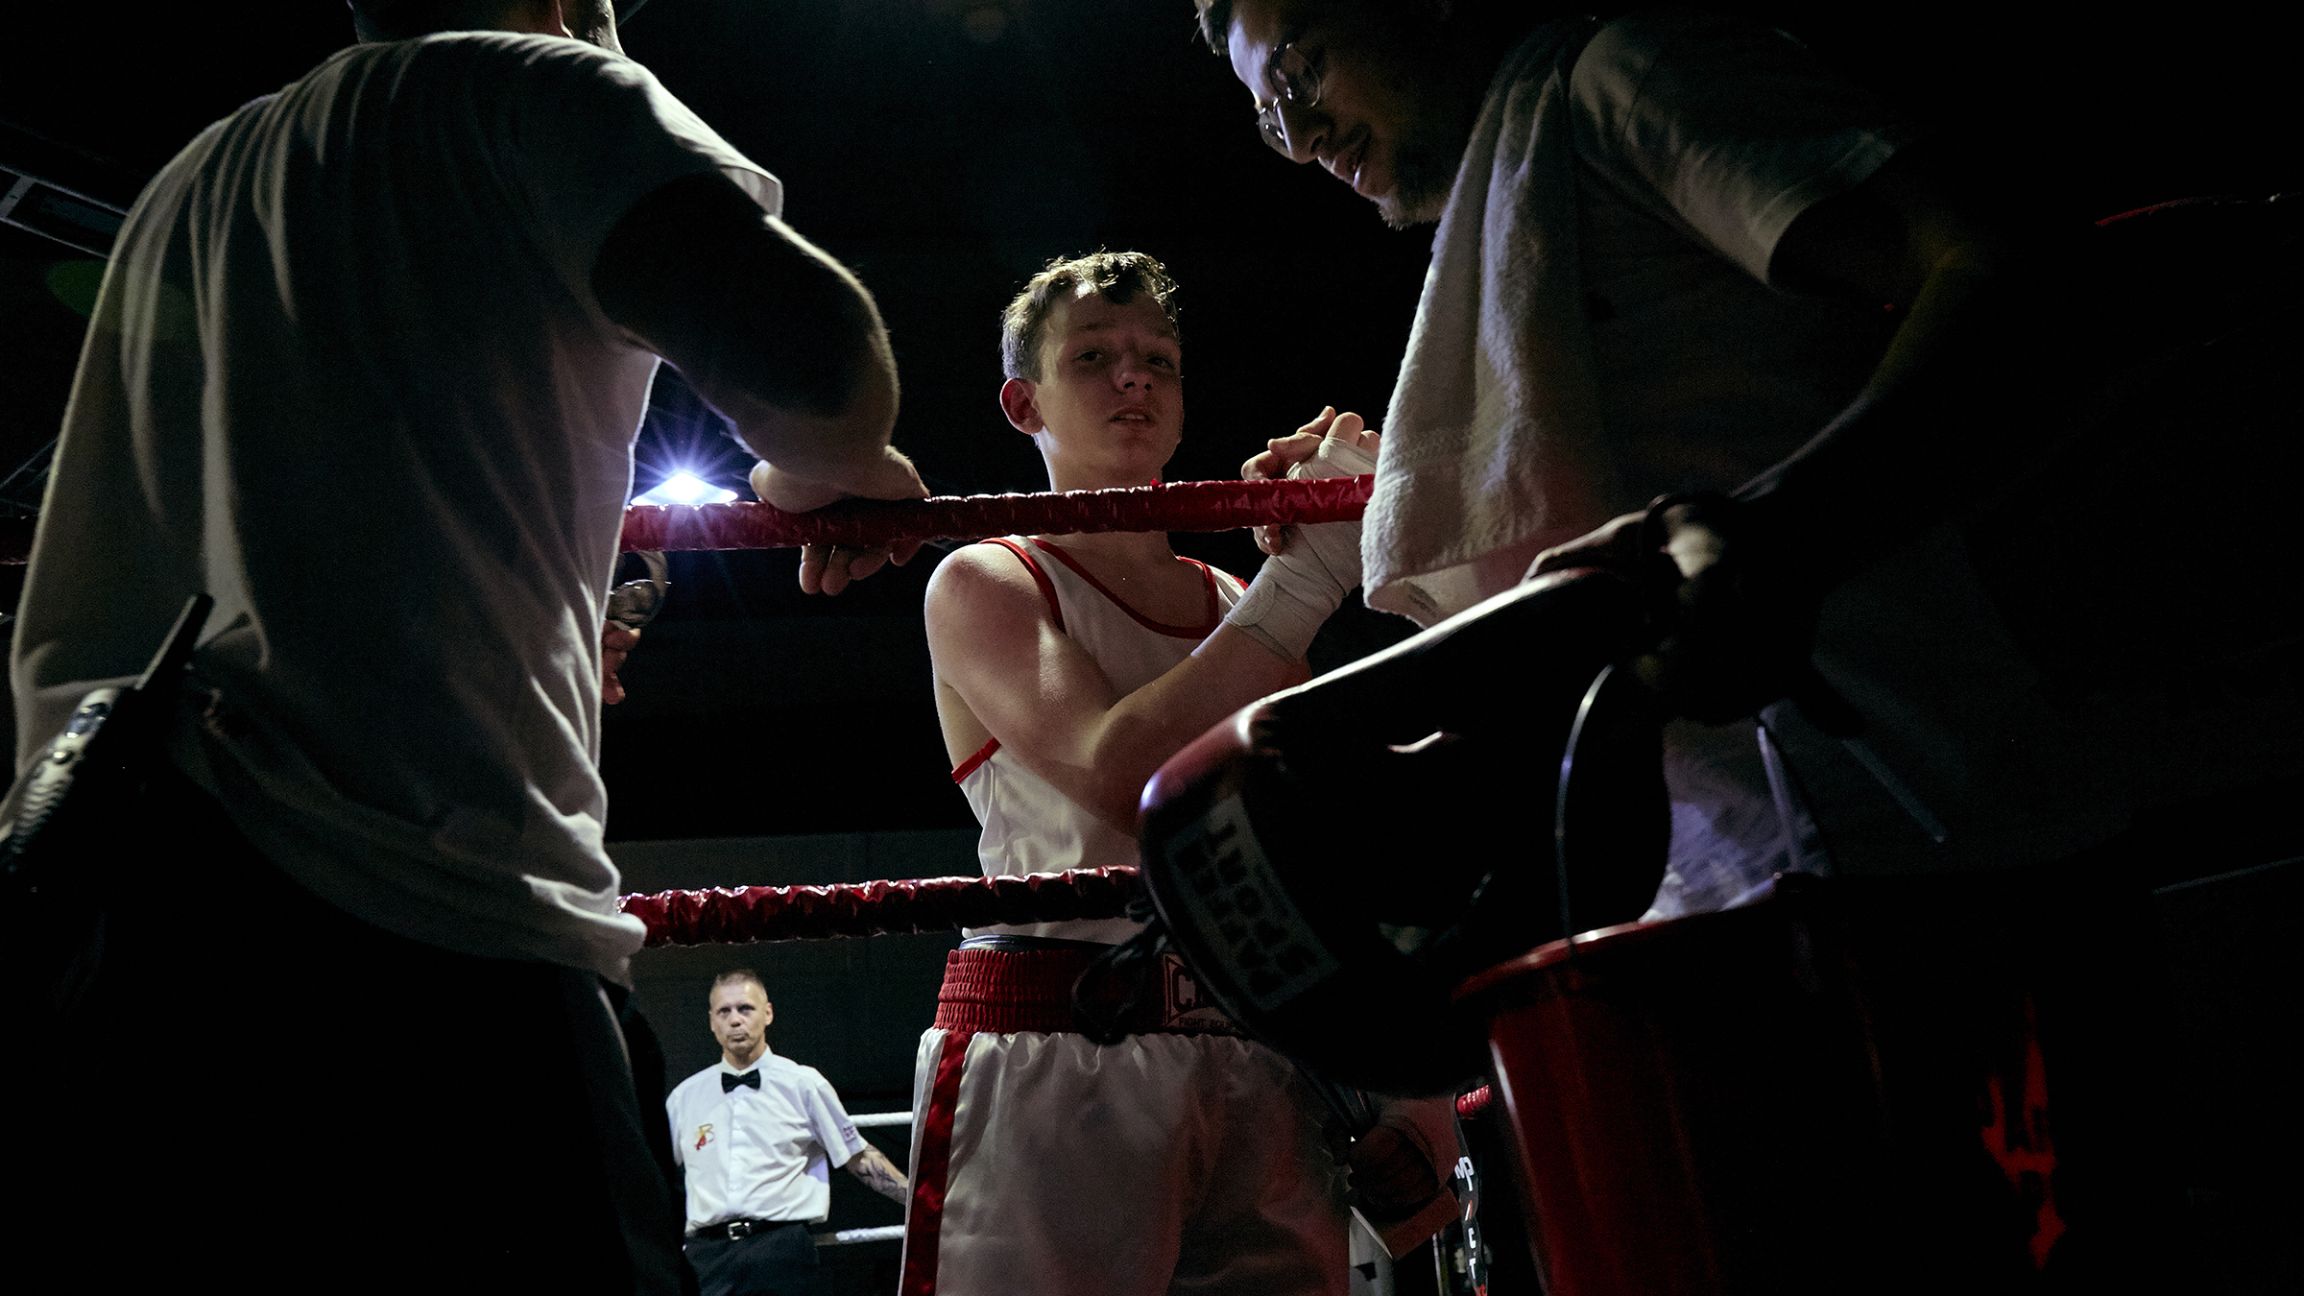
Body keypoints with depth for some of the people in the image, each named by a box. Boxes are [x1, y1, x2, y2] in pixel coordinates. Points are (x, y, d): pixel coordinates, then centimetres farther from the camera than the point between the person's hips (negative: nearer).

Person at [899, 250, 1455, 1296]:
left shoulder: (1243, 608, 18)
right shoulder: (983, 583, 4)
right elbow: (1121, 776, -15)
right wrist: (1311, 571, -12)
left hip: (1259, 1071, 5)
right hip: (1057, 1053, -4)